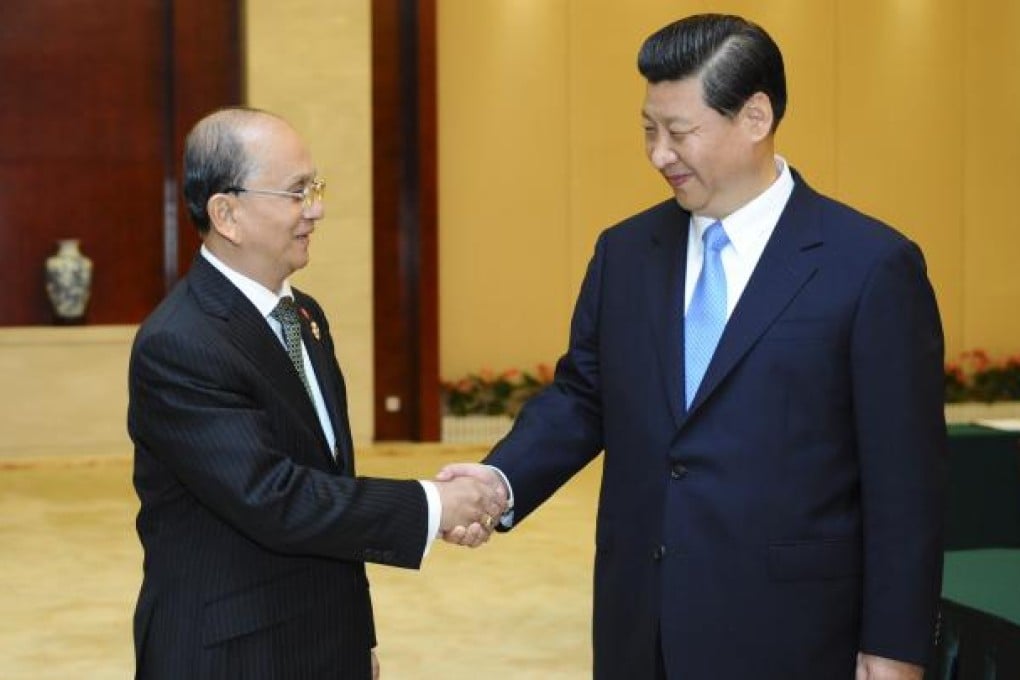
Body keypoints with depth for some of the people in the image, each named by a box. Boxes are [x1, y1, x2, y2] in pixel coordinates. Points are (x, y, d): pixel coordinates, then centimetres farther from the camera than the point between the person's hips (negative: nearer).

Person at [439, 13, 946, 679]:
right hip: (641, 623, 4)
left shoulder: (871, 265, -8)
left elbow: (905, 477, -7)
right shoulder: (626, 252, 7)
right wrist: (503, 479, -7)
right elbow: (582, 397, 12)